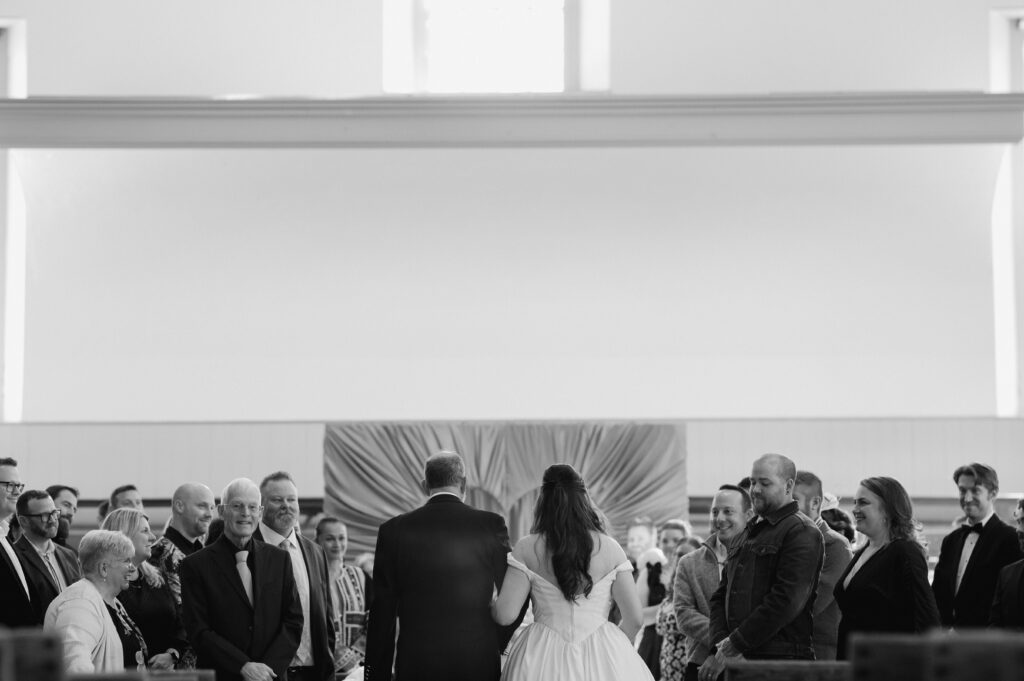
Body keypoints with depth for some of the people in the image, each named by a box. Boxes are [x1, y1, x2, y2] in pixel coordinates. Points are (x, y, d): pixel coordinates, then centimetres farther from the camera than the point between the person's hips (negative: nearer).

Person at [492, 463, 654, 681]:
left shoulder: (526, 549, -4)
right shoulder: (610, 548, -2)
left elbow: (505, 615, -8)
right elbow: (634, 619, -1)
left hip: (542, 658, 0)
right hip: (602, 659, 1)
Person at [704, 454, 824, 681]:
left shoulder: (802, 533, -5)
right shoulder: (747, 536, 23)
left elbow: (786, 601, -15)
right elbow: (721, 595, 19)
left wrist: (733, 646, -13)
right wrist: (719, 647, 1)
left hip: (781, 661, -7)